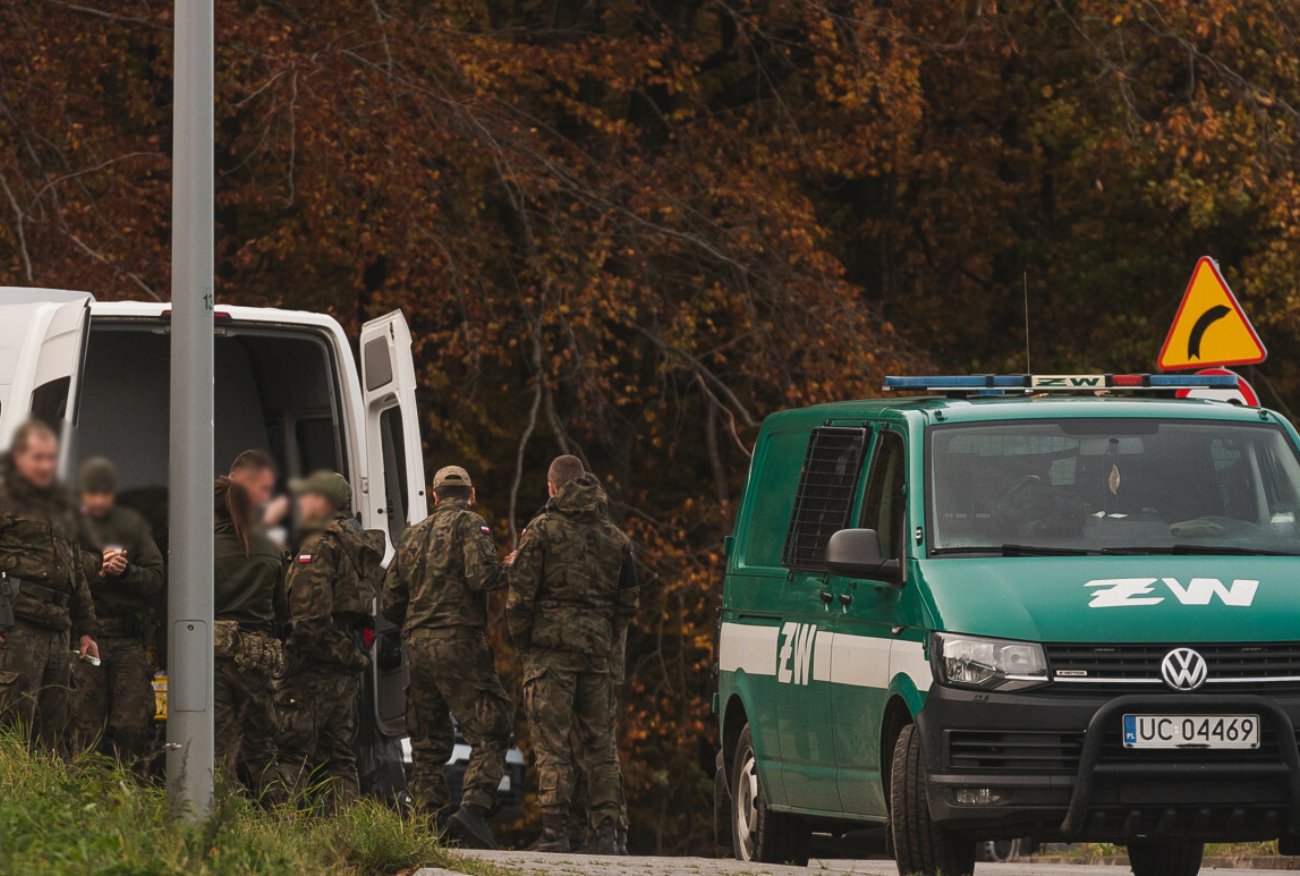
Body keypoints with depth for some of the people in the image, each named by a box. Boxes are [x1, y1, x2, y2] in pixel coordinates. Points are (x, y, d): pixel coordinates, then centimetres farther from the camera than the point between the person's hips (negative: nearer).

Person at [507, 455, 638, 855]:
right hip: (596, 649, 5)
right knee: (598, 743, 10)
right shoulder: (615, 538, 13)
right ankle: (607, 830, 6)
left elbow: (521, 595, -7)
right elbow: (627, 600, 15)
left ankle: (554, 830, -9)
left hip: (550, 646, -4)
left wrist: (521, 641, 4)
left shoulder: (543, 530, -4)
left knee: (552, 743, -4)